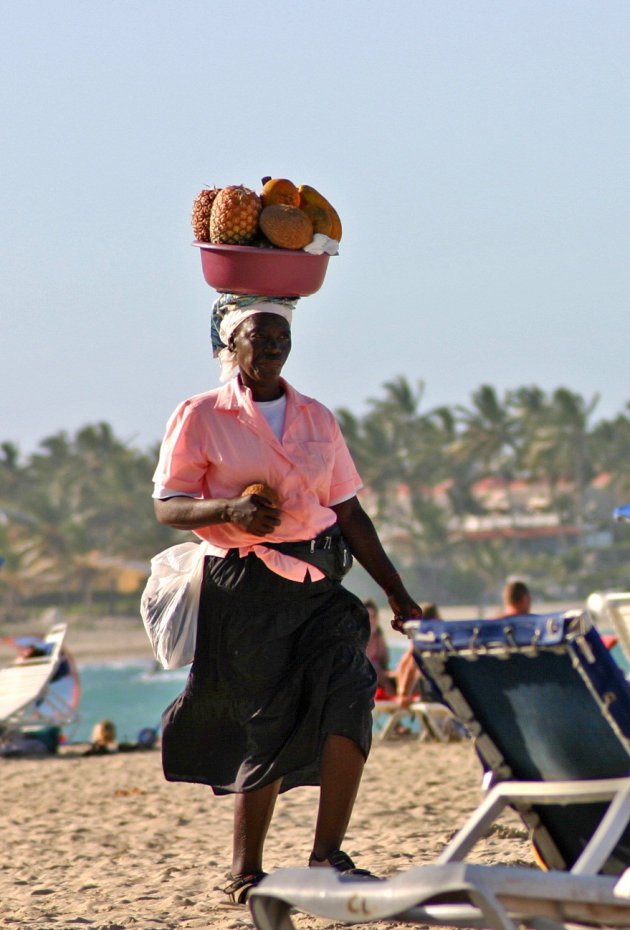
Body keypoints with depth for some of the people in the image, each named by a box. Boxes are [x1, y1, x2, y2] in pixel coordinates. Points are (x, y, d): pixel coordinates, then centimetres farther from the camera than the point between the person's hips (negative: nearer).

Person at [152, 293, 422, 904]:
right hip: (245, 588, -4)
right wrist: (230, 510, -22)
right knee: (267, 728, -4)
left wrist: (397, 593, 12)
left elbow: (348, 513, 17)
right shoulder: (201, 417, 1)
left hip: (318, 584, 4)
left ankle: (327, 856, -14)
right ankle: (245, 874, 11)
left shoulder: (316, 419, 15)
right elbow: (167, 506, -3)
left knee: (350, 691, -17)